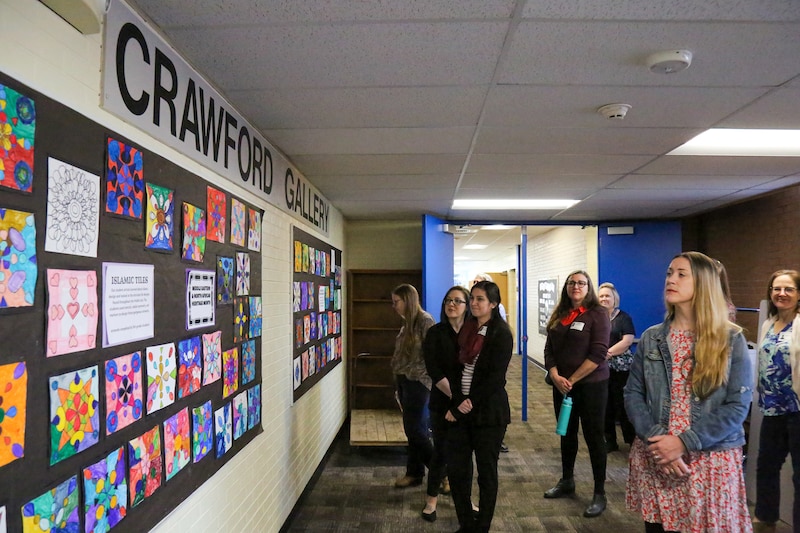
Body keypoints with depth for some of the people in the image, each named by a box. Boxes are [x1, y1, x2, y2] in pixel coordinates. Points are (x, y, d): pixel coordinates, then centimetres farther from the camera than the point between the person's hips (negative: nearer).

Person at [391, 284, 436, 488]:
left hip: (417, 382, -8)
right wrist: (398, 383, 14)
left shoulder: (425, 320, -13)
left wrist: (414, 373, -15)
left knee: (414, 430, -3)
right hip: (403, 381, 8)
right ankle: (414, 473, 22)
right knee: (414, 430, 13)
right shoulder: (407, 322, 12)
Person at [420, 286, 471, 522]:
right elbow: (434, 371, -12)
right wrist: (454, 395, -21)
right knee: (442, 449, 4)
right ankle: (431, 499, 23)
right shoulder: (435, 333, -4)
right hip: (442, 401, -2)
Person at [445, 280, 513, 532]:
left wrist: (469, 404, -15)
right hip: (461, 408, 6)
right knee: (455, 469, 8)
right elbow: (456, 367, 5)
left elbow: (495, 377, -15)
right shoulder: (466, 329, 9)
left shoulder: (501, 334, -9)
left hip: (488, 411, -6)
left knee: (486, 471, 8)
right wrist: (458, 402, -9)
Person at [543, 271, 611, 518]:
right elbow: (549, 350, 7)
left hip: (591, 385, -6)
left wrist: (572, 380, -15)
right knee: (567, 434, 17)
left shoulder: (597, 314, -9)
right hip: (562, 385, 6)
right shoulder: (558, 316, 8)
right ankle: (566, 481, 32)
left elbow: (598, 354, -16)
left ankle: (600, 493, 13)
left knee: (593, 436, 2)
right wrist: (555, 376, -9)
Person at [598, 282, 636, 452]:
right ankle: (610, 441, 17)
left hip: (620, 368, -4)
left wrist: (607, 353, -15)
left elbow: (627, 341, -10)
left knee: (622, 404, -2)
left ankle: (632, 441, 11)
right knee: (605, 405, 7)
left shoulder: (623, 317, 0)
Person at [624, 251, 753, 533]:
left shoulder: (731, 339, -3)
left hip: (710, 460, -2)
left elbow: (738, 405, -9)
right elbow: (633, 394, 1)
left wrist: (684, 442, -16)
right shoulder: (651, 338, 4)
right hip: (655, 458, 2)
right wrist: (656, 439, -14)